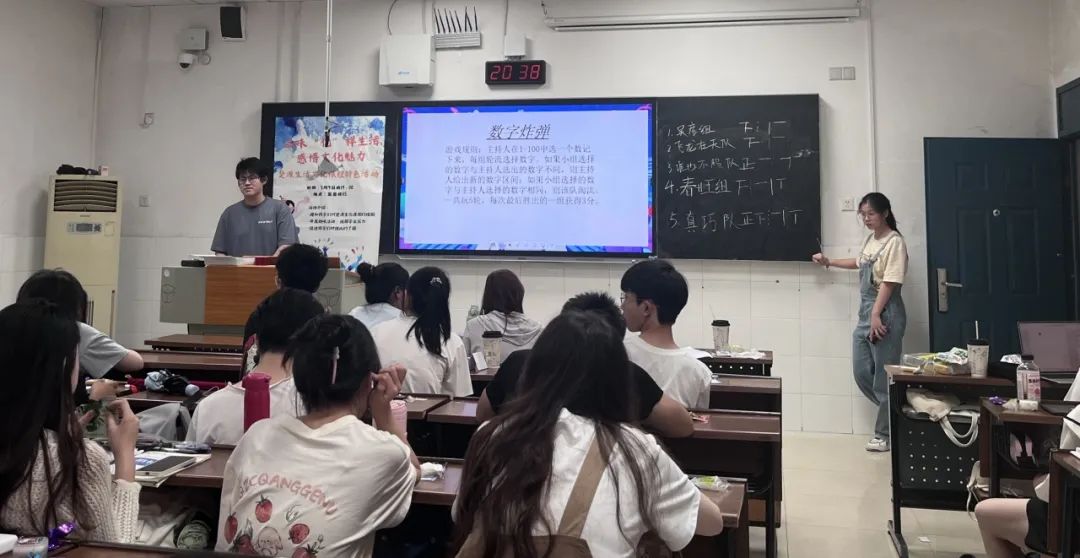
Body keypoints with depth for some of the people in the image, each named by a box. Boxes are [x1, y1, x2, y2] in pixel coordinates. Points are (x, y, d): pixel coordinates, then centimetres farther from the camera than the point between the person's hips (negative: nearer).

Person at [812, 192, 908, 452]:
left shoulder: (895, 242, -12)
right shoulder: (869, 240, 14)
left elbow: (889, 282, -19)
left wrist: (877, 315, -23)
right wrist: (829, 262, 29)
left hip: (886, 314, -9)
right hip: (866, 313, 9)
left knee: (883, 375, -2)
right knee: (861, 373, 9)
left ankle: (884, 434, 9)